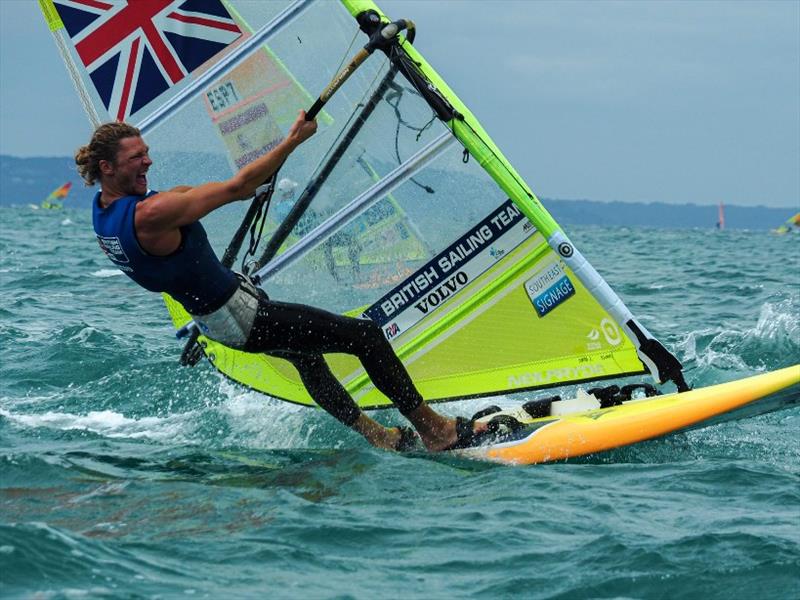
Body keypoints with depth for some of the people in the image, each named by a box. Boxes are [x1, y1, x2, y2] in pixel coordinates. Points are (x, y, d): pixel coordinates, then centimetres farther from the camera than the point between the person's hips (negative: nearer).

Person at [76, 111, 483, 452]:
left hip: (212, 321, 11)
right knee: (365, 335, -5)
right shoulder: (151, 214, -32)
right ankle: (434, 431, 6)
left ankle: (373, 435, 45)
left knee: (304, 353, 33)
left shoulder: (102, 208, -2)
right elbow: (238, 187, -27)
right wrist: (293, 140, -19)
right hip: (245, 321, -11)